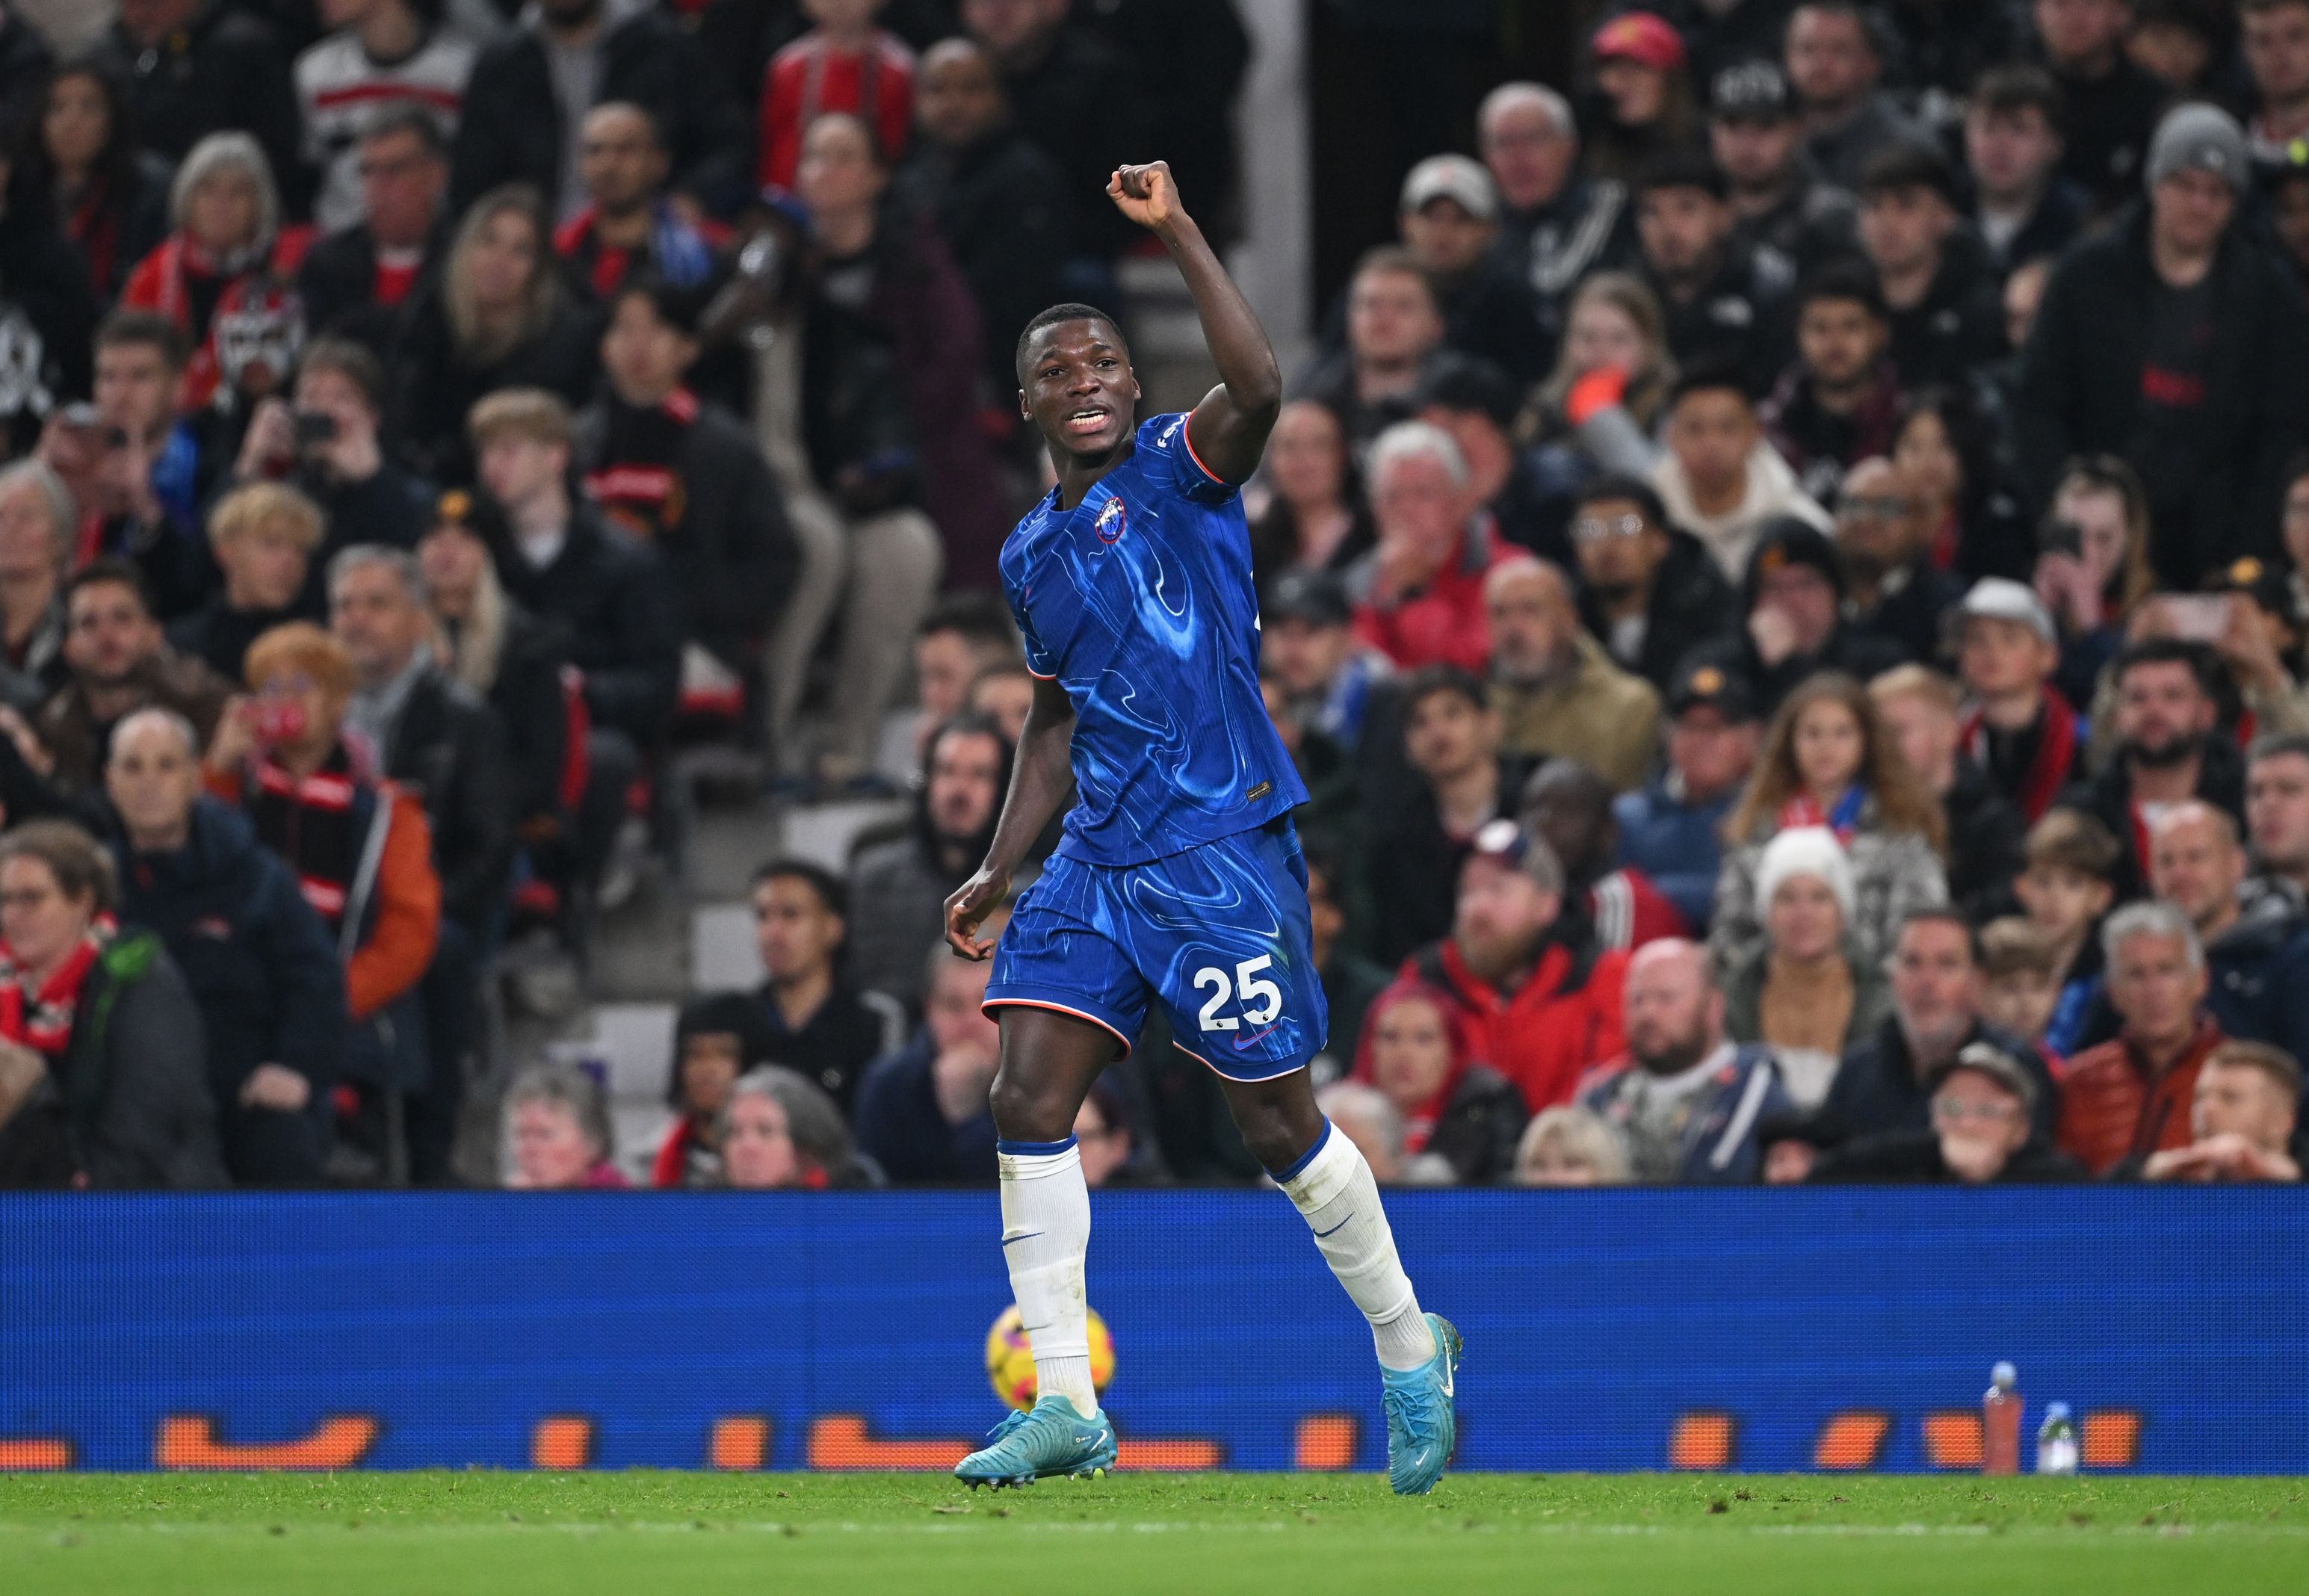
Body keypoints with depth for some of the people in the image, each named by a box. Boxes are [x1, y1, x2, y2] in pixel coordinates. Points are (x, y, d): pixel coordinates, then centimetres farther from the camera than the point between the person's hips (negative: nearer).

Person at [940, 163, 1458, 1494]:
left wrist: (1176, 230, -24)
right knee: (1029, 1102, -7)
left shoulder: (1178, 472, -3)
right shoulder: (1032, 556, 15)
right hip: (1100, 858, 6)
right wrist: (999, 874, 16)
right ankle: (1068, 1408, -4)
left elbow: (1259, 386, -26)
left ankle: (1411, 1349, 22)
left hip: (1224, 847, -6)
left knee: (1281, 1128, 0)